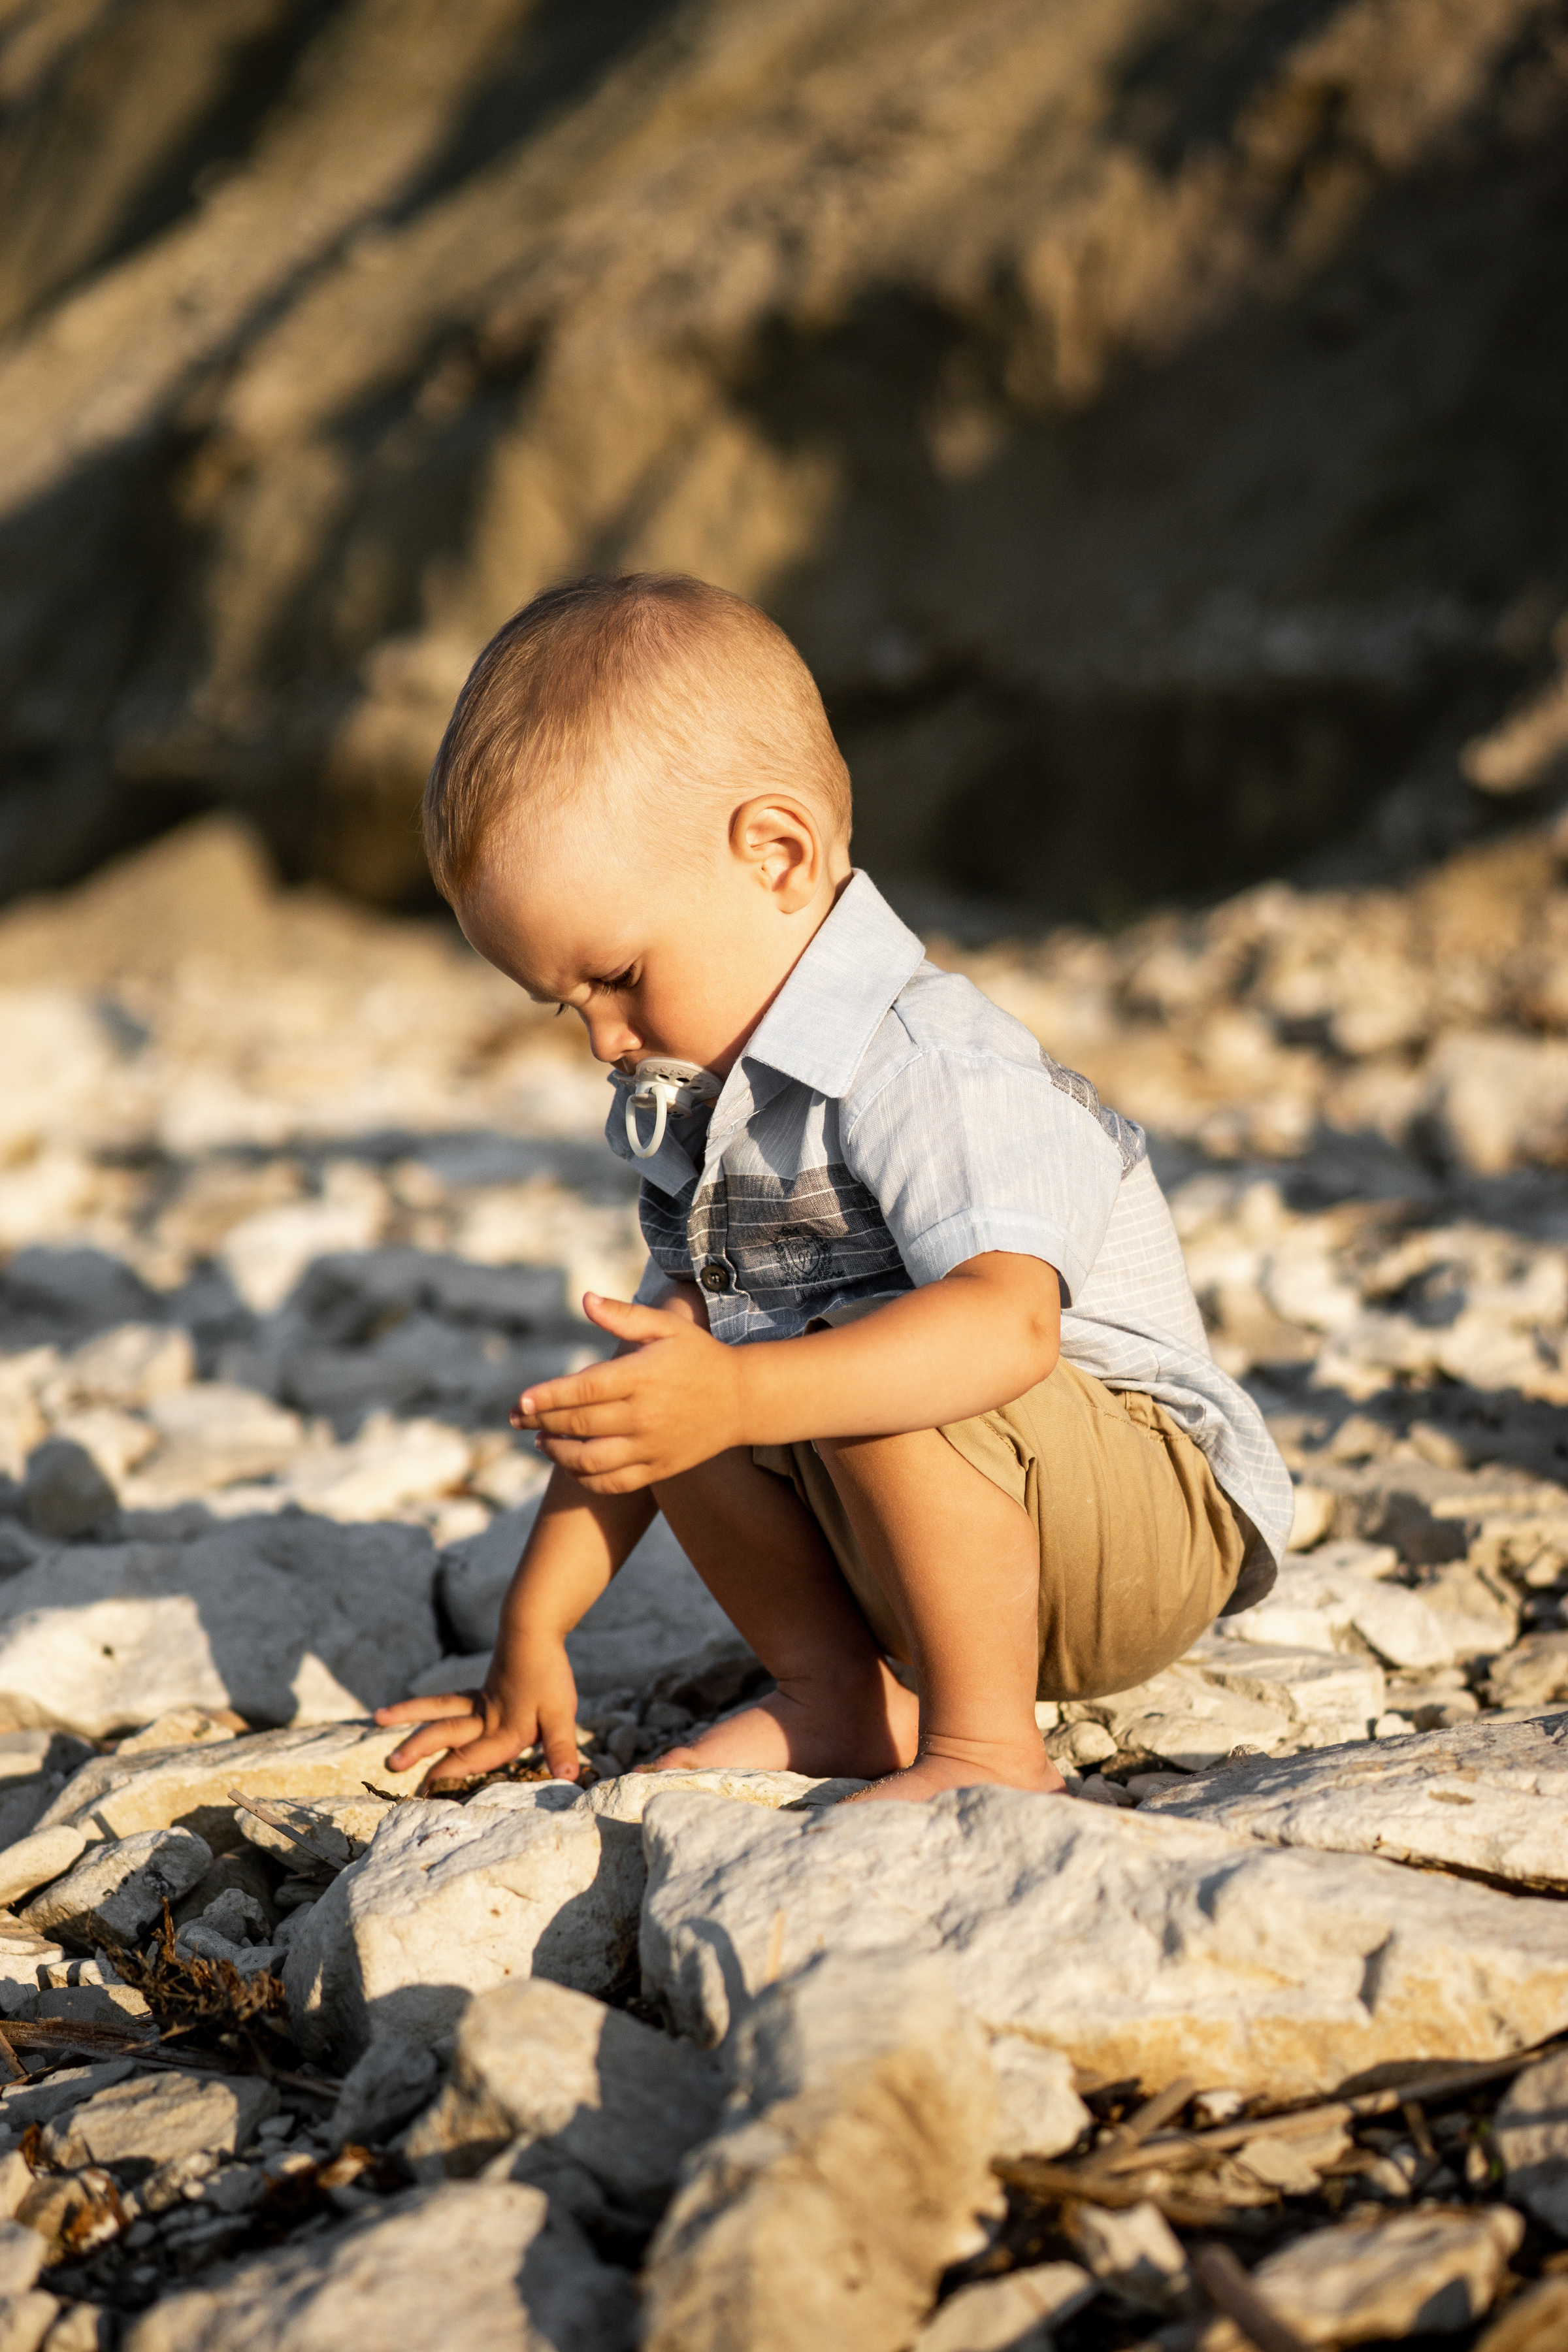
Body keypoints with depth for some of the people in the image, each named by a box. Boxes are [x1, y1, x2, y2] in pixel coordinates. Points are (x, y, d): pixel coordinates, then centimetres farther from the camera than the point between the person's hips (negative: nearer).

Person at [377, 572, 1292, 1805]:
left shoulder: (929, 1068, -24)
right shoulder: (699, 1106, 7)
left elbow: (1008, 1325, -41)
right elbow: (659, 1365, 8)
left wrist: (740, 1396, -51)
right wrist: (534, 1627, 3)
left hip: (1161, 1521, -9)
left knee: (867, 1357, -33)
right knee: (649, 1400, 0)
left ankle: (988, 1745, -21)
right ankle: (844, 1692, -2)